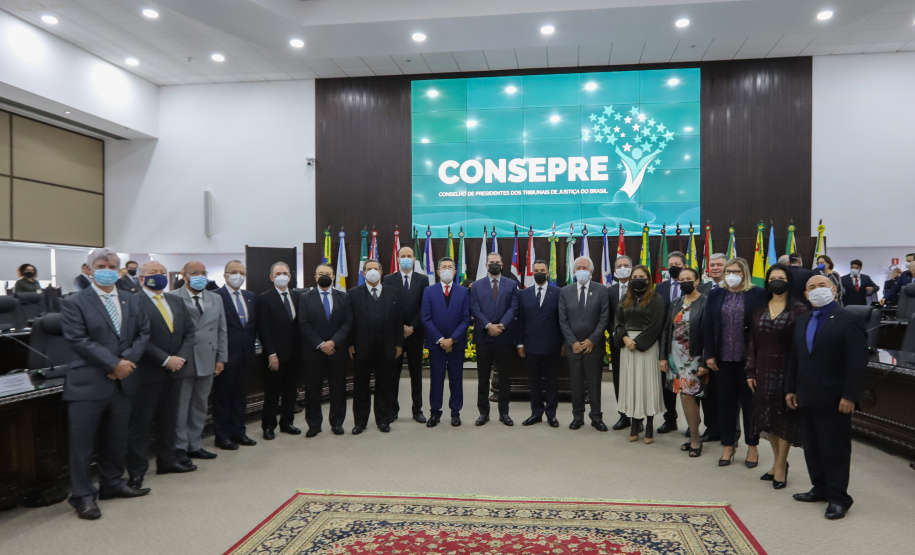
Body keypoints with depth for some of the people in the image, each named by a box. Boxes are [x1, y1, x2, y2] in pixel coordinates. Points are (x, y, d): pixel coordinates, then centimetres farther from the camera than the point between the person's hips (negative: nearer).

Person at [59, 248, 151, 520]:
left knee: (117, 440, 16)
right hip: (88, 384, -5)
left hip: (123, 382, 5)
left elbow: (143, 333, 7)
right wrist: (114, 364, -18)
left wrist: (128, 359, -11)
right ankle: (83, 496, 14)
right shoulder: (74, 303, -5)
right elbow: (78, 340, -14)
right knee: (82, 444, 3)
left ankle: (113, 483, 31)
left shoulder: (132, 301, 11)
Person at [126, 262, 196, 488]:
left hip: (174, 371, 7)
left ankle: (168, 460, 30)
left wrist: (181, 357, -6)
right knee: (140, 422, 2)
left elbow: (189, 332, 10)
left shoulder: (177, 302, 13)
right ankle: (136, 469, 13)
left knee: (169, 419, 17)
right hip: (147, 373, -7)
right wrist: (165, 360, -18)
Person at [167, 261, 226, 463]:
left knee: (200, 406, 13)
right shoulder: (172, 297, -5)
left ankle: (194, 445, 24)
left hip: (207, 361, 5)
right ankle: (180, 447, 17)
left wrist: (221, 358, 7)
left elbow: (222, 331, 12)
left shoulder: (216, 299, 12)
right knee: (180, 407, 5)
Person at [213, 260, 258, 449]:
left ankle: (238, 432, 24)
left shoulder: (251, 297, 12)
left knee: (240, 396, 14)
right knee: (222, 396, 4)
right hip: (226, 356, -6)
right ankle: (222, 436, 14)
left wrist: (250, 345, 7)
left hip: (246, 355, 6)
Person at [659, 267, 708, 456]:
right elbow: (666, 330, 12)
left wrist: (705, 362, -16)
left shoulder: (705, 303, -8)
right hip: (676, 357, 6)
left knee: (687, 396, -9)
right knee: (686, 397, 10)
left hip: (694, 358, -6)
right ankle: (694, 437, 21)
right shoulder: (675, 304, 11)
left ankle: (695, 440, 5)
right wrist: (663, 356, 7)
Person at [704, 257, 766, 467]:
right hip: (723, 357, 3)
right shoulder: (716, 295, 7)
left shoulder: (757, 294, -3)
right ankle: (728, 444, 21)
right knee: (726, 401, 10)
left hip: (748, 357, -3)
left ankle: (752, 446, 22)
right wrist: (709, 354, 0)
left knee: (749, 401, 9)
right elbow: (708, 326, 5)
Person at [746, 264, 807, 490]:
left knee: (784, 417, 4)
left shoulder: (799, 310, -7)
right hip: (764, 371, 5)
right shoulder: (760, 310, 7)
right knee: (767, 416, 12)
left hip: (786, 370, -5)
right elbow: (753, 342, 7)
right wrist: (751, 372, 4)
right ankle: (778, 461, 28)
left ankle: (781, 466, 16)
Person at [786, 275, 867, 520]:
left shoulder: (849, 321, -8)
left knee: (835, 449, 3)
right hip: (806, 397, 7)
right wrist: (791, 389, 10)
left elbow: (857, 362, -12)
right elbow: (794, 357, 14)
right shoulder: (803, 320, 13)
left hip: (833, 399, -6)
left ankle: (838, 498, 14)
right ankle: (821, 489, 27)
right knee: (812, 447, 14)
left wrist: (849, 396, -16)